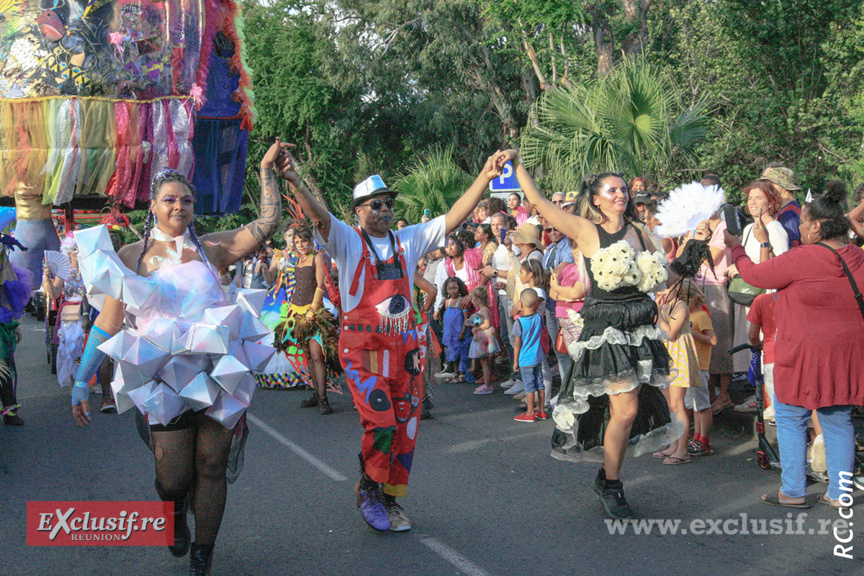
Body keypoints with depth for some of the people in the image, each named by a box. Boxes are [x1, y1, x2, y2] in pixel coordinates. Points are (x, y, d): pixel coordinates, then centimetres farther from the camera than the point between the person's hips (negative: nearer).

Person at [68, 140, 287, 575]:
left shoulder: (212, 249, 7)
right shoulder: (132, 256, 4)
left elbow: (268, 223, 2)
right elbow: (108, 321, 4)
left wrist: (266, 171, 0)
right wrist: (82, 381, 2)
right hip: (166, 378, -1)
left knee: (211, 466, 5)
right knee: (173, 477, -3)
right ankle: (175, 513, 34)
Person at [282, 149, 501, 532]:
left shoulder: (408, 241, 11)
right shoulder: (347, 240, 0)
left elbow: (453, 218, 4)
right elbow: (319, 216, -19)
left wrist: (484, 178, -7)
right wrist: (294, 183, -38)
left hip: (403, 347, 5)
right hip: (362, 347, -4)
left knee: (405, 427, 6)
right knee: (381, 423, -13)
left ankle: (391, 500, 22)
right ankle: (368, 487, 12)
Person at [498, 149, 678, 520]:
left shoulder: (638, 232, 10)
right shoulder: (586, 230, -4)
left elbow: (659, 273, 25)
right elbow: (538, 202, -8)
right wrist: (516, 163, -7)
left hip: (639, 329, 5)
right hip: (605, 329, -5)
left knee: (628, 410, 7)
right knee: (626, 410, -10)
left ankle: (608, 477, 27)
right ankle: (610, 486, 9)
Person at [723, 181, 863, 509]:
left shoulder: (803, 259, -17)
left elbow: (756, 275, -6)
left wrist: (735, 248, 12)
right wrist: (770, 244, 24)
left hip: (805, 353, -7)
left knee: (790, 419, 6)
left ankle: (793, 492, 9)